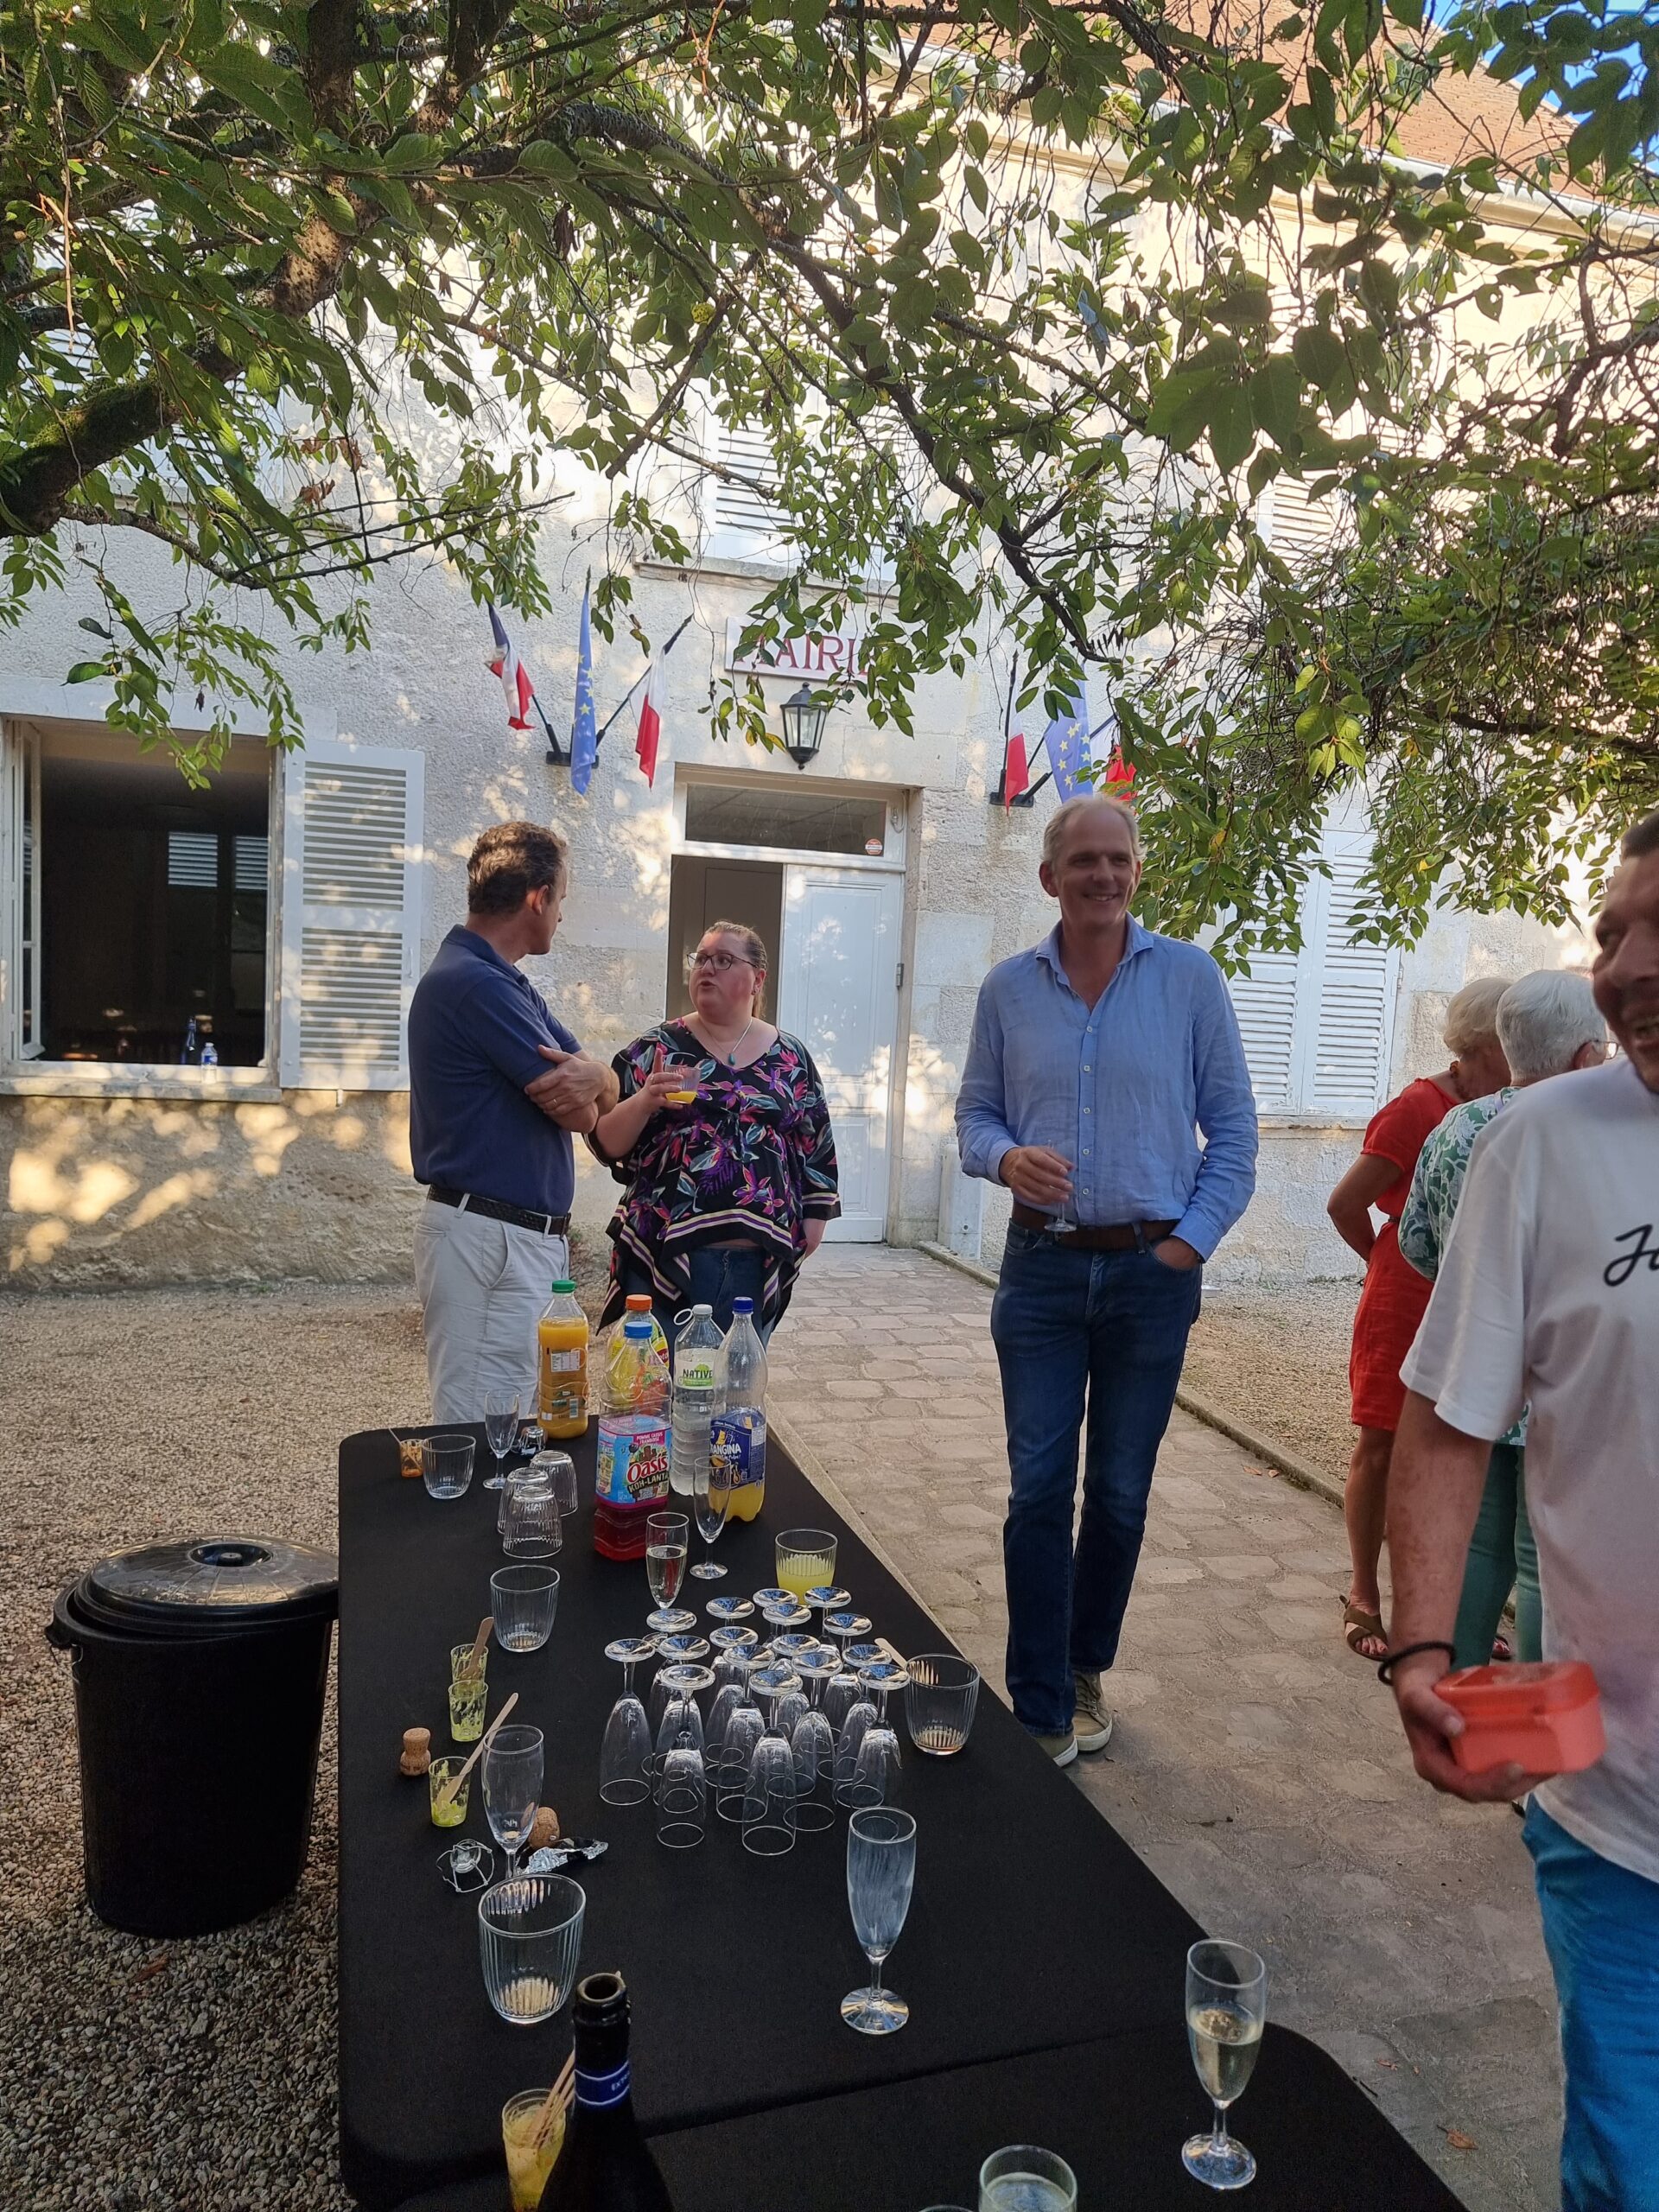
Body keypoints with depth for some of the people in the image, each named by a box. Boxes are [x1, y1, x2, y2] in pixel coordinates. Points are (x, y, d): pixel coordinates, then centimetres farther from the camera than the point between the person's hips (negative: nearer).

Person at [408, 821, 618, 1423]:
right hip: (488, 1240, -10)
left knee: (525, 1436, 18)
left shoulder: (507, 983, 16)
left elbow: (604, 1091, 9)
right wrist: (580, 1086, 6)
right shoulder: (473, 983, -17)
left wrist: (591, 1074, -14)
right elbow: (579, 1113, -17)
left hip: (528, 1238, 10)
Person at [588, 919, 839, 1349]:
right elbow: (606, 1142, -1)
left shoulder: (791, 1058, 8)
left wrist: (815, 1216, 8)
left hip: (757, 1259, 2)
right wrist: (644, 1101, -18)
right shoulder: (655, 1048, 3)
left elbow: (816, 1143, 14)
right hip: (666, 1250, -1)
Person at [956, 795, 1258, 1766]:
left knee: (1120, 1495, 11)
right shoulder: (1010, 988, 4)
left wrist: (1191, 1240, -7)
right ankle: (1041, 1712, 15)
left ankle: (1086, 1668, 33)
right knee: (1039, 1492, 2)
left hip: (1152, 1273, -1)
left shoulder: (1190, 976, -1)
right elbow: (974, 1113, 10)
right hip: (1042, 1268, 1)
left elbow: (1233, 1126, 1)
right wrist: (1006, 1158, -13)